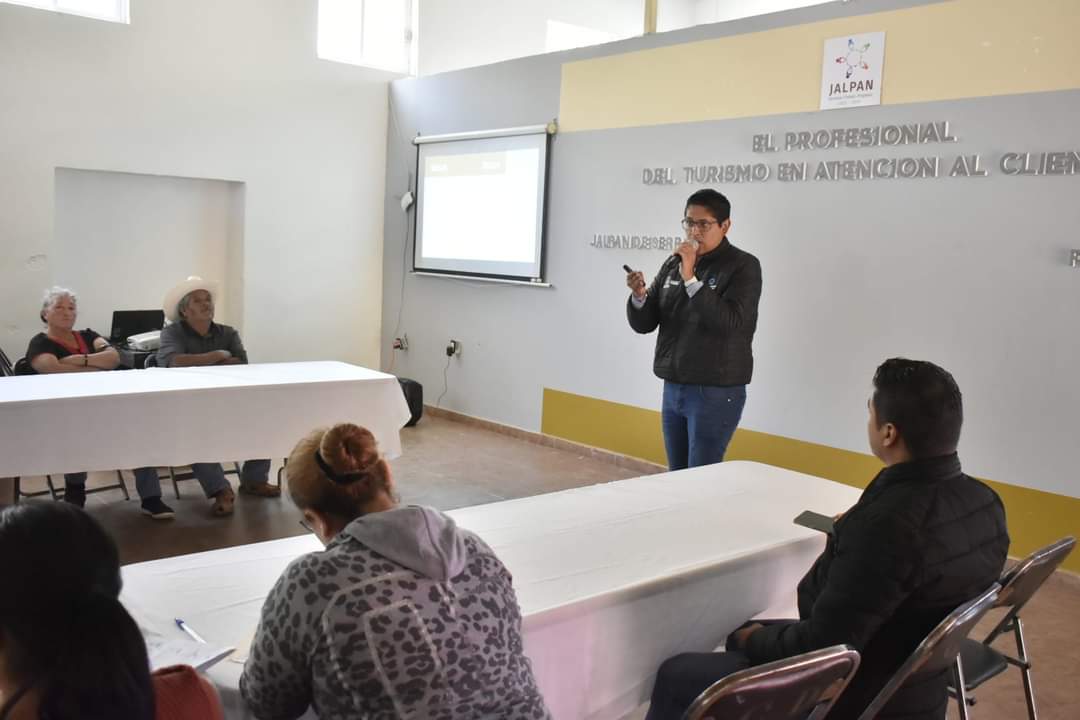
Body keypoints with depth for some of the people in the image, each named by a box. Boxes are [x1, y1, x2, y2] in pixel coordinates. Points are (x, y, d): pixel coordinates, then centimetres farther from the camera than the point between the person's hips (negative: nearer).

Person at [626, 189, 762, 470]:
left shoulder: (744, 266, -7)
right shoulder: (673, 264, 9)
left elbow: (731, 322, -22)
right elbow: (644, 324, 7)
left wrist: (690, 279, -23)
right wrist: (639, 296, -14)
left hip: (715, 392, -6)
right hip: (673, 388, 6)